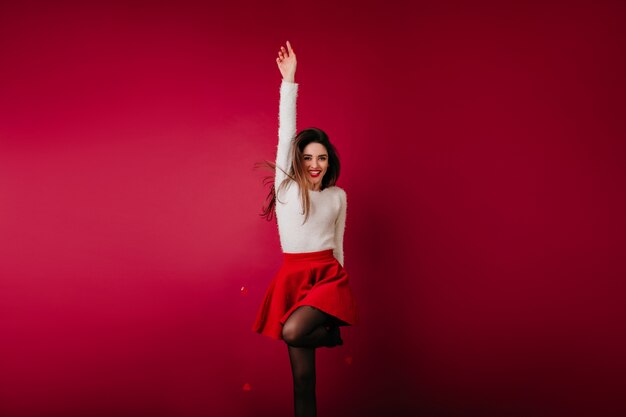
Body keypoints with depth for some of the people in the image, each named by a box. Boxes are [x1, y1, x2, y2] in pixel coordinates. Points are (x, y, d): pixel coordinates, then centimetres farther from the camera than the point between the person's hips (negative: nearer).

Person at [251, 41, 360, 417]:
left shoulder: (338, 196, 6)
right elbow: (286, 132, -6)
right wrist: (289, 81, -11)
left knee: (292, 332, -26)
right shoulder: (285, 186, 1)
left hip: (328, 276, 0)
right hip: (293, 277, 1)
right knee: (303, 375, 2)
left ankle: (332, 332, 4)